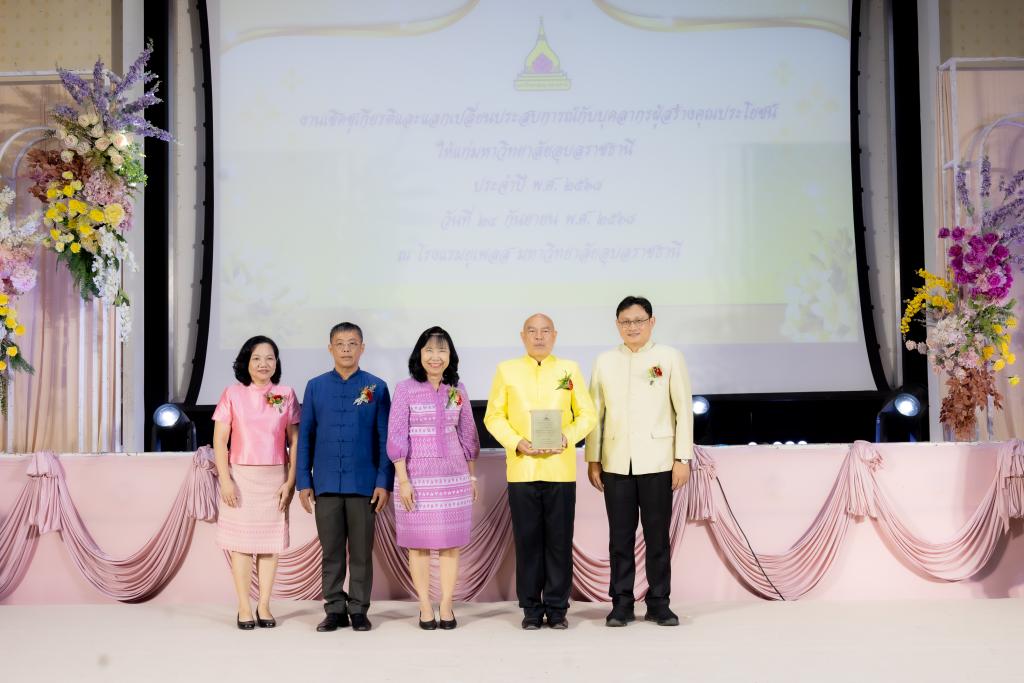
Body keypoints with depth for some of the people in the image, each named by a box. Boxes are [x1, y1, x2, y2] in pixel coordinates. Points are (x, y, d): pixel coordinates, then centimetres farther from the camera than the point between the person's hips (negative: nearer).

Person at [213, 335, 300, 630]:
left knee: (271, 541, 4)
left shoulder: (286, 395, 3)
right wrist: (225, 480, -8)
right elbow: (220, 440, -1)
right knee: (241, 542, 1)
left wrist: (290, 481, -2)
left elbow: (294, 441, 4)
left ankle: (264, 606, 13)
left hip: (275, 477, 1)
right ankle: (244, 608, 7)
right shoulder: (232, 394, 0)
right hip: (241, 476, -1)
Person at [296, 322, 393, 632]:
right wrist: (303, 483, 3)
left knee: (361, 551, 5)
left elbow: (385, 438, 1)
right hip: (326, 484, 1)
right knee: (331, 551, 8)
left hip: (364, 484, -1)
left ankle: (358, 609, 15)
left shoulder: (376, 387, 2)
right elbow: (305, 437, 7)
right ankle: (334, 609, 17)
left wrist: (384, 482, -5)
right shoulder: (315, 387, 6)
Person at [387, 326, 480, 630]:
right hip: (417, 476, -3)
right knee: (419, 543, 2)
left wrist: (473, 476, 12)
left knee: (451, 542, 4)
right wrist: (402, 480, -10)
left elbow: (467, 435, 12)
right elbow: (396, 436, -6)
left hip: (454, 476, 3)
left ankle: (446, 606, 11)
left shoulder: (457, 391, 6)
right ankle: (425, 607, 10)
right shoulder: (405, 389, -3)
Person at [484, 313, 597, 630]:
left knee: (559, 539, 2)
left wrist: (567, 437, -10)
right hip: (521, 469, 0)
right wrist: (516, 443, -10)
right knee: (528, 539, 3)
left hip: (561, 469, 0)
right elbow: (493, 416, 6)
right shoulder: (506, 370, 8)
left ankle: (556, 607, 11)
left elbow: (587, 415, 9)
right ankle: (531, 608, 12)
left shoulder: (570, 369, 9)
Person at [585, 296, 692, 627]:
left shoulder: (670, 358, 3)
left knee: (657, 535, 3)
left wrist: (683, 458, -4)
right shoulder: (605, 361, 9)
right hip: (616, 463, 2)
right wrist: (592, 459, 4)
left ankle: (658, 603, 13)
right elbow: (595, 413, 9)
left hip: (657, 462, -2)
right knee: (620, 536, 5)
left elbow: (684, 410, 1)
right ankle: (621, 603, 12)